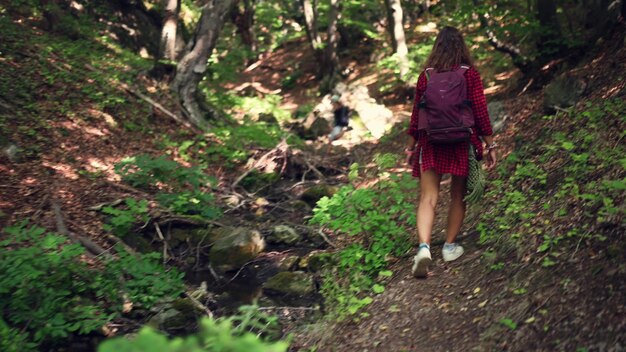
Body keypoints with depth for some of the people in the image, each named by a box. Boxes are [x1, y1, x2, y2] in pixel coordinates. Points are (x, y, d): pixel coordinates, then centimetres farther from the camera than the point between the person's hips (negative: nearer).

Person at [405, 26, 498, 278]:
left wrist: (412, 145, 15)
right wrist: (490, 145, 3)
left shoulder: (425, 76, 1)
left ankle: (424, 248, -19)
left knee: (428, 198, -1)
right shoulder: (470, 75, -3)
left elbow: (416, 113, 5)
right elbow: (480, 111, -4)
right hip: (462, 142, -1)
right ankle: (450, 247, 24)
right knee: (458, 196, 16)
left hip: (430, 143, 1)